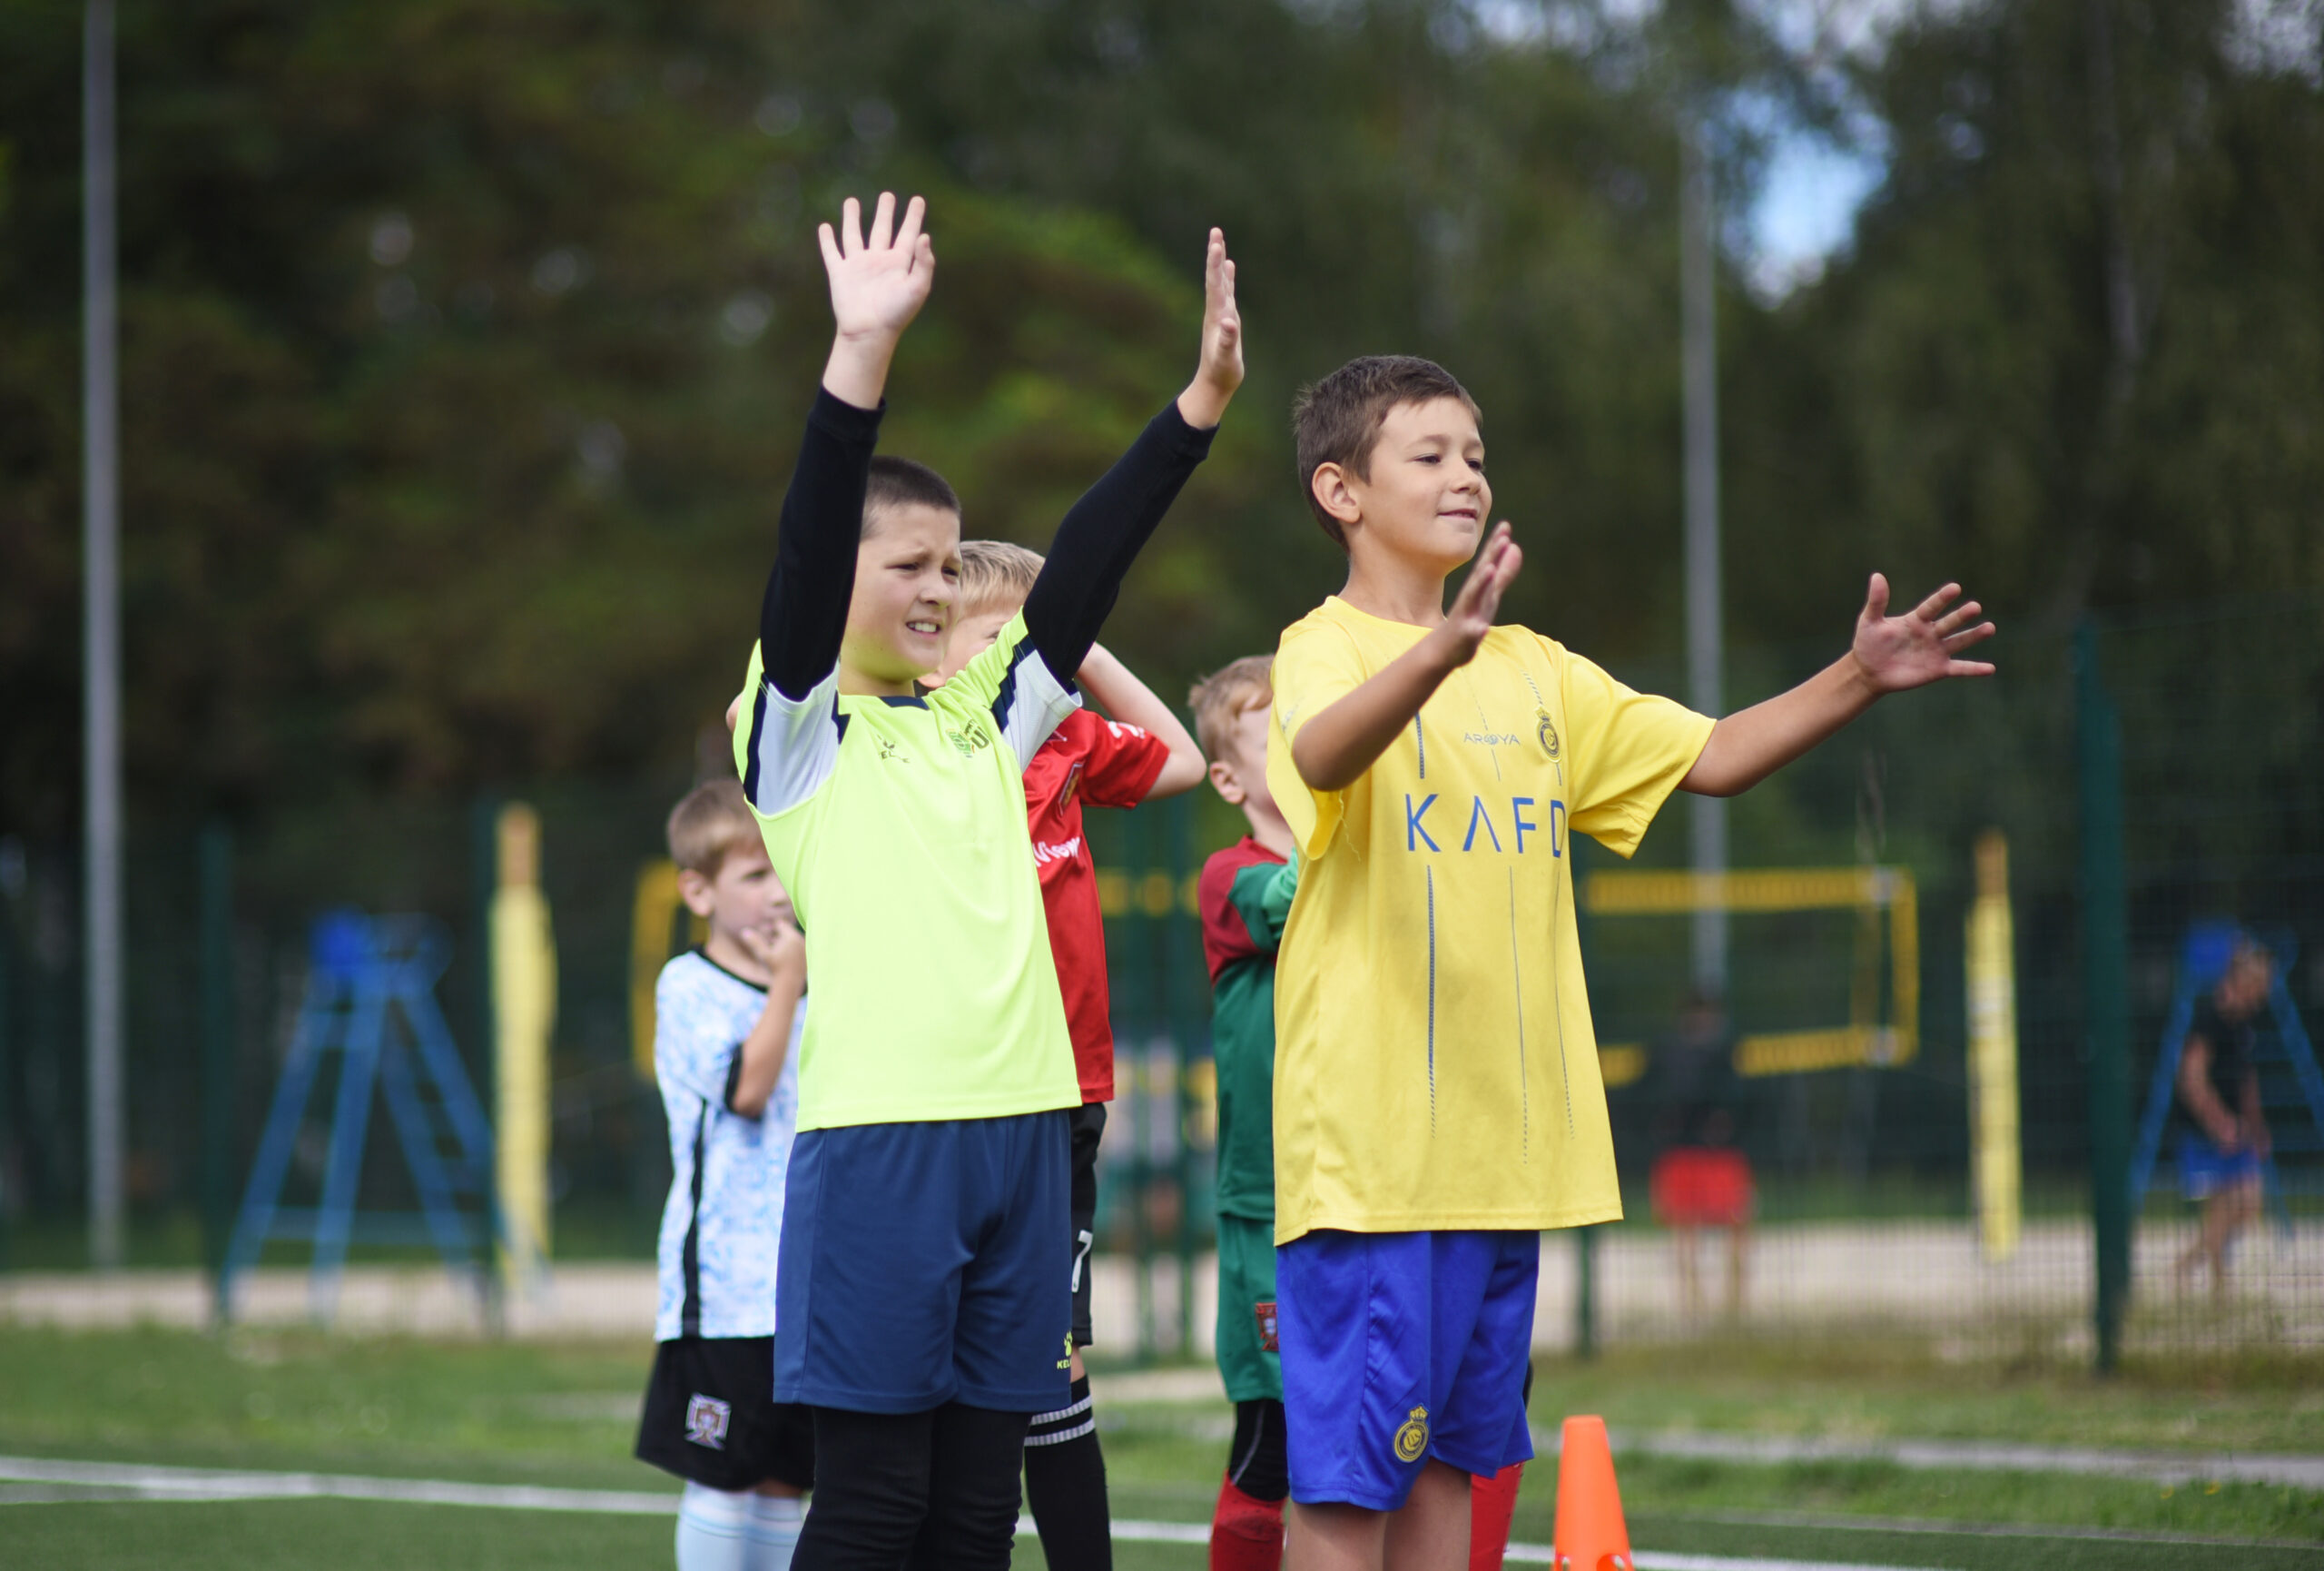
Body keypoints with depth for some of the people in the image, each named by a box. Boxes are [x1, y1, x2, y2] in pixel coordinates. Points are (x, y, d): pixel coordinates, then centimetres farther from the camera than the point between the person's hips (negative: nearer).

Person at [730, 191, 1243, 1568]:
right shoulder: (802, 727, 1)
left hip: (1020, 1122, 6)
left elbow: (1087, 565, 10)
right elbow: (810, 546, -14)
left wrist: (1204, 396, -1)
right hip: (877, 1131, -6)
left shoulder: (987, 714, 17)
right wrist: (863, 355, -27)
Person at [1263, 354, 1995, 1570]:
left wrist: (1855, 680, 2)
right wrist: (1437, 655, -51)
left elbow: (1709, 757, 18)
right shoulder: (1327, 648, -8)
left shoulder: (1534, 672, 15)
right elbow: (1319, 754, -31)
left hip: (1504, 1139, 7)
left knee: (1445, 1457, 12)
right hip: (1367, 1139, -7)